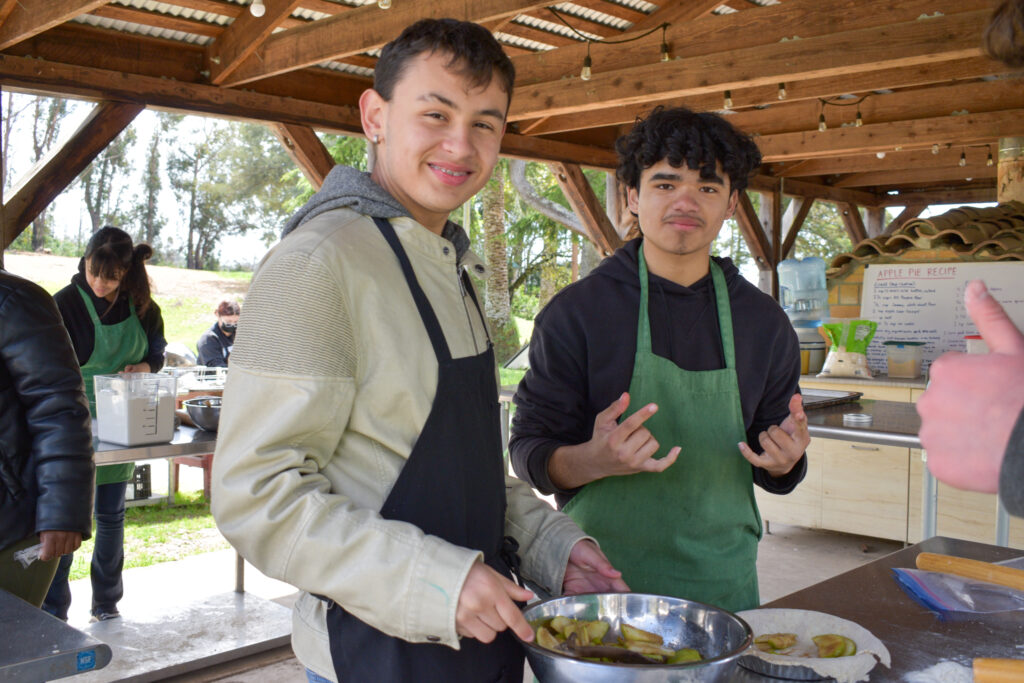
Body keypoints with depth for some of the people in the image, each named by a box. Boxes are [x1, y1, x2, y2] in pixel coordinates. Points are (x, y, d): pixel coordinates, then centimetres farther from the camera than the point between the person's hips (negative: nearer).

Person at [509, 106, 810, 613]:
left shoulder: (764, 322, 4)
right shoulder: (576, 312, -7)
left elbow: (775, 472, 12)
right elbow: (529, 452, -6)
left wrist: (784, 461, -11)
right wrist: (591, 461, -26)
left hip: (723, 584, 3)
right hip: (602, 582, -3)